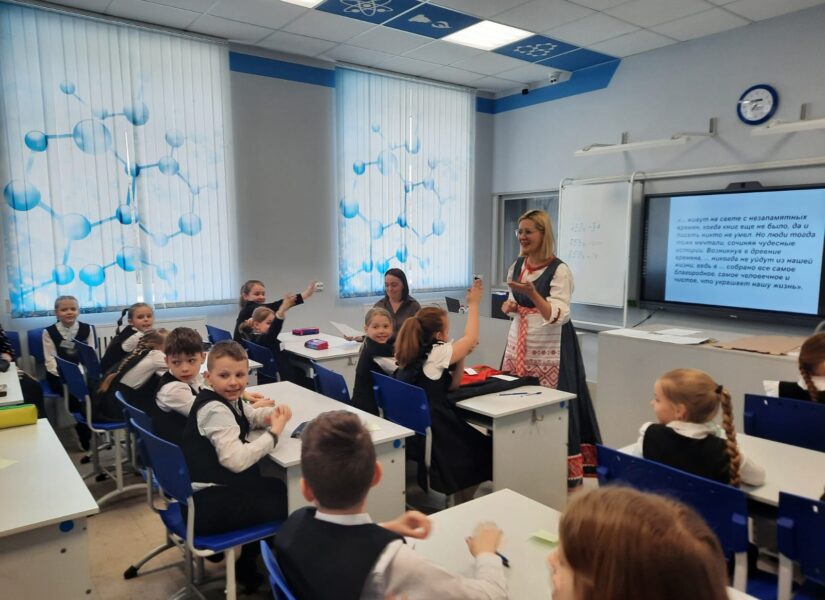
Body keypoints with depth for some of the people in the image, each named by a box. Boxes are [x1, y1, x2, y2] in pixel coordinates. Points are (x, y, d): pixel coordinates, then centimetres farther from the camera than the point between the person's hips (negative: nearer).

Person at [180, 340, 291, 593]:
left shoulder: (229, 399, 6)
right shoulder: (215, 410, -24)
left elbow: (252, 417, 23)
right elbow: (237, 460, -35)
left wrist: (273, 413, -1)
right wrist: (274, 432, -24)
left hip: (219, 489, 10)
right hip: (206, 504, -10)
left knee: (281, 489, 19)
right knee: (284, 504, 1)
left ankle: (250, 556, 33)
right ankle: (247, 567, 22)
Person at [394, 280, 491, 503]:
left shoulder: (412, 353, 8)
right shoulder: (436, 353, -16)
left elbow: (451, 385, 13)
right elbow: (470, 338, -2)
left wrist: (461, 355, 4)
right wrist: (473, 304, 8)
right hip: (431, 432, -8)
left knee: (474, 438, 22)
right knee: (483, 447, 11)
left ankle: (461, 503, 29)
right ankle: (462, 508, 23)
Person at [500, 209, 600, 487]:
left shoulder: (559, 270, -13)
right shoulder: (517, 265, 8)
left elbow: (559, 317, -20)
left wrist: (532, 293, -32)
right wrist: (509, 306, -1)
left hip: (549, 350, -6)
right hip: (518, 345, 6)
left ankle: (562, 469, 9)